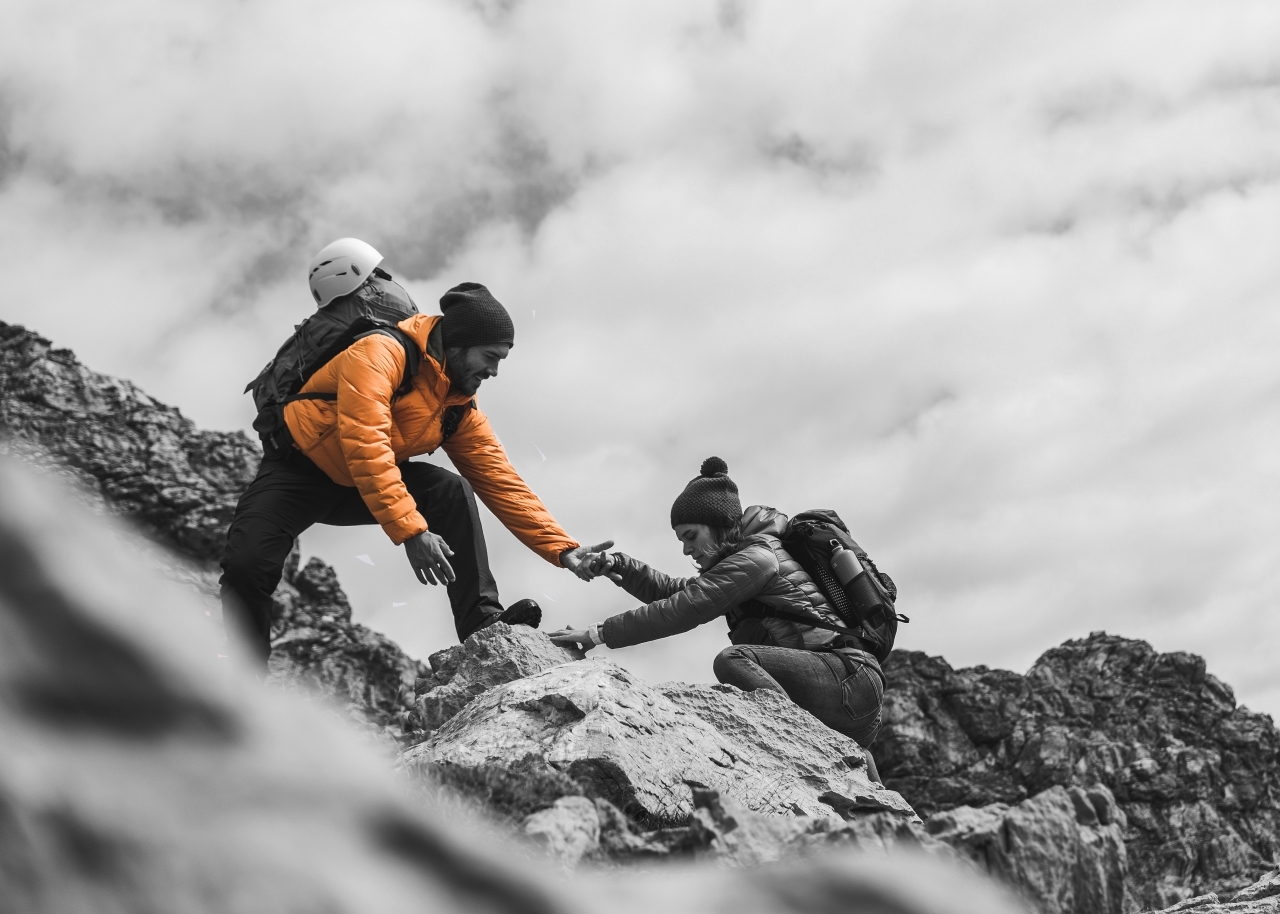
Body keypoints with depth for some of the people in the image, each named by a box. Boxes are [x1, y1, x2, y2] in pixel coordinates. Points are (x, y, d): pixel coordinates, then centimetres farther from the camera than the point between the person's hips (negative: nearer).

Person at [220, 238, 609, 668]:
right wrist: (410, 532, -43)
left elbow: (502, 483, -2)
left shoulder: (461, 407, -2)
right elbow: (366, 448, -37)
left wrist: (562, 549, -11)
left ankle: (483, 625, -17)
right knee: (248, 567, -26)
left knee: (451, 490, -18)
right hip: (297, 471, -5)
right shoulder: (381, 353, -25)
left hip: (366, 488, 6)